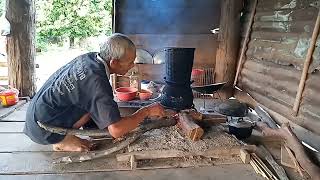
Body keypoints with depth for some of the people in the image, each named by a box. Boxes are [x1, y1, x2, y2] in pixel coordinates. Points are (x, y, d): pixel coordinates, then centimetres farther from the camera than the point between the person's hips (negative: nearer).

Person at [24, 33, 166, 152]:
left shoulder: (89, 57, -4)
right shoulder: (96, 80, -28)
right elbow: (116, 130, -30)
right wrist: (146, 111, -17)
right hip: (42, 126, -8)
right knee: (99, 102, -18)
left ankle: (63, 133, 5)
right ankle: (63, 140, -6)